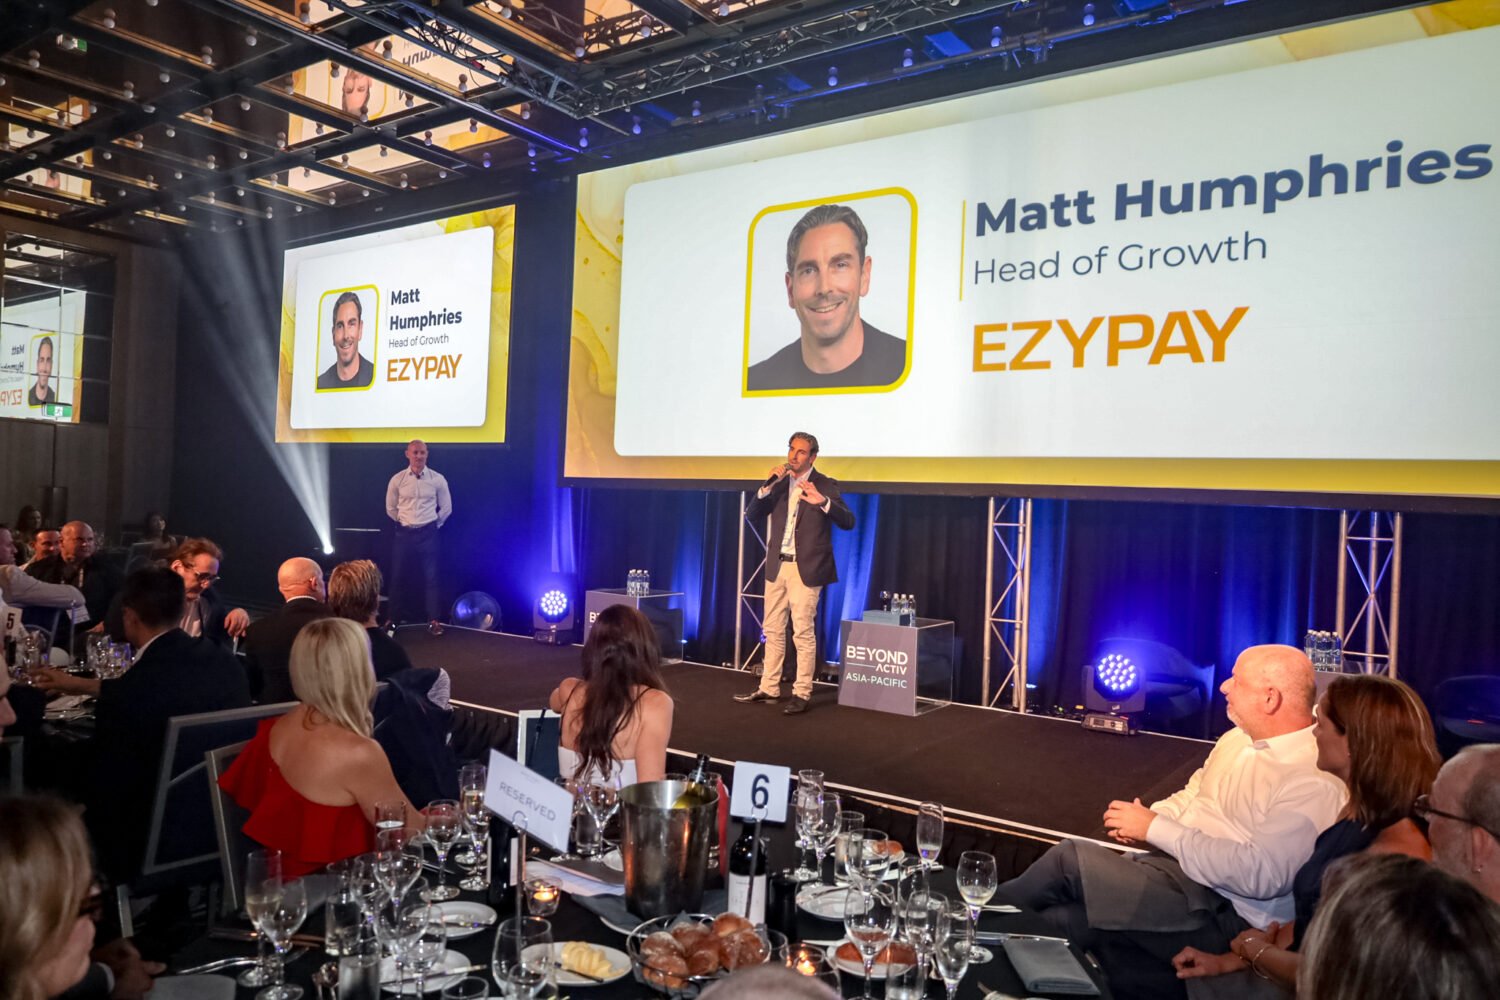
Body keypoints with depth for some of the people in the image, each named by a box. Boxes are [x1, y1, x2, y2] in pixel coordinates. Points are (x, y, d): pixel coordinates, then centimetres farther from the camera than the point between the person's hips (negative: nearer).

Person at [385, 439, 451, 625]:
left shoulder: (437, 479, -4)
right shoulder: (397, 479, -2)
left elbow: (446, 508, 5)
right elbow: (391, 508, 10)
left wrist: (433, 525, 8)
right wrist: (405, 524, 12)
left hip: (428, 534, -1)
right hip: (404, 533, 1)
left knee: (430, 577, 1)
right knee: (399, 577, 7)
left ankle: (433, 619, 9)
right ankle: (395, 618, 19)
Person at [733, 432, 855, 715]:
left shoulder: (825, 486, -5)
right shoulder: (779, 483, 8)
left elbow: (848, 521, -15)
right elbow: (752, 515, 4)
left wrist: (823, 501, -32)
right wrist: (767, 487, -11)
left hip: (805, 568, -5)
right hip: (777, 565, 5)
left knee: (803, 632, -3)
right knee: (773, 630, 12)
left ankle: (801, 694, 5)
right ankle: (769, 688, 22)